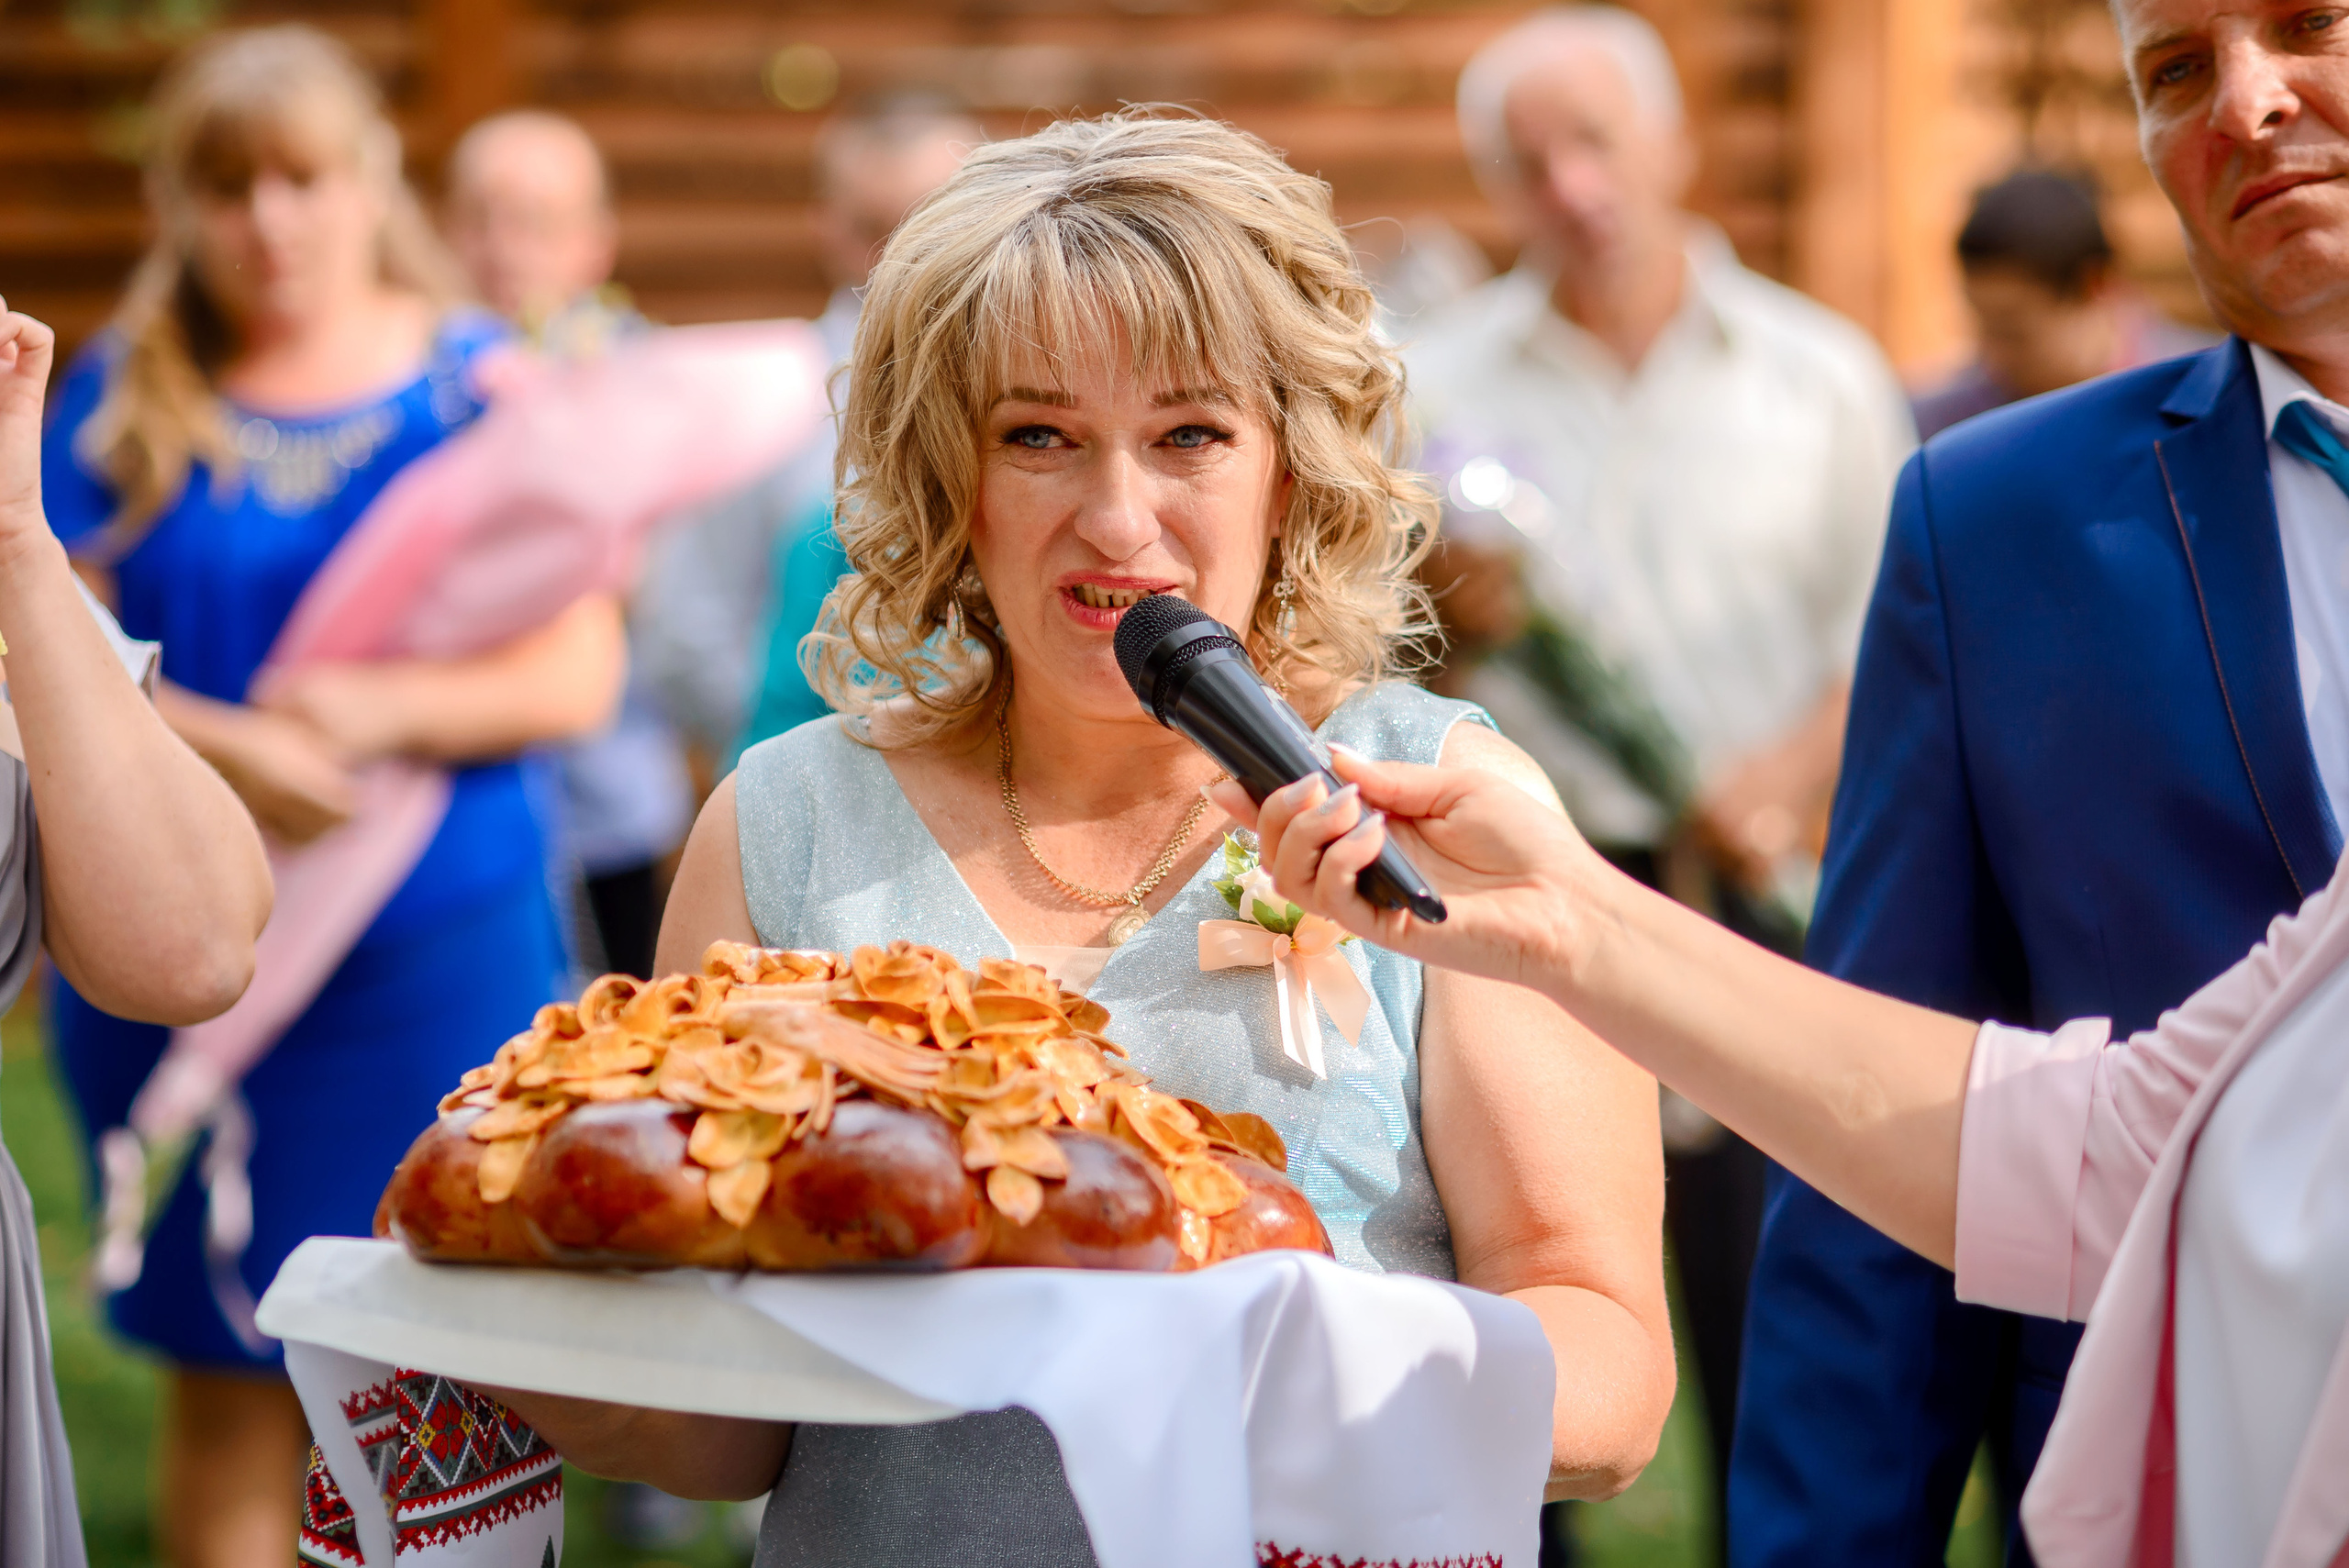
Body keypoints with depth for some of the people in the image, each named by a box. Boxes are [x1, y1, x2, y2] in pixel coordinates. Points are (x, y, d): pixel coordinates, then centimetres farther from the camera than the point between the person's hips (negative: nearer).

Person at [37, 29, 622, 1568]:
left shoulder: (481, 383, 3)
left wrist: (390, 710, -17)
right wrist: (219, 747, -18)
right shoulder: (122, 400, 5)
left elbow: (581, 669, -1)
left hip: (440, 949, -1)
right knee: (229, 1372, 4)